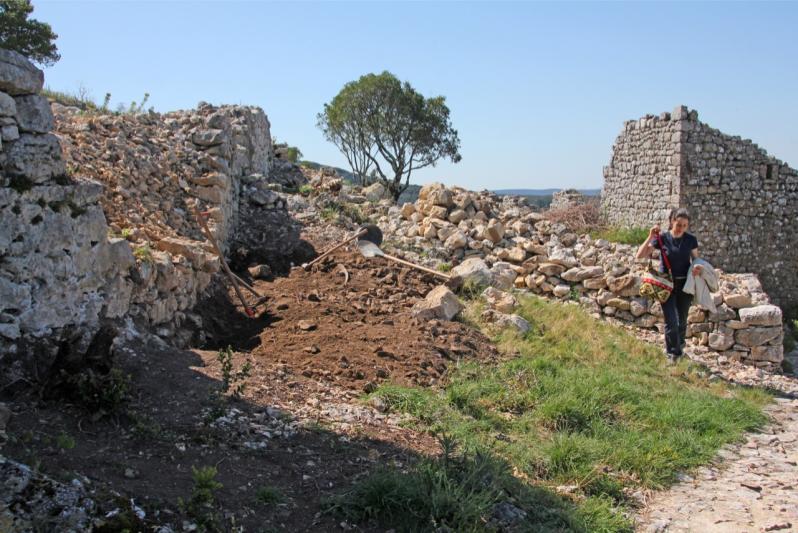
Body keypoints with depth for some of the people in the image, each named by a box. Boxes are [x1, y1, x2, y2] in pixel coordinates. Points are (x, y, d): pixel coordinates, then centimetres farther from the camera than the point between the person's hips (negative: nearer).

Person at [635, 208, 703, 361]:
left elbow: (695, 259, 10)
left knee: (682, 320, 15)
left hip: (685, 285, 2)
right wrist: (650, 237, -22)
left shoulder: (691, 240, -1)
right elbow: (640, 255, -11)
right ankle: (673, 355, 7)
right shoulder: (662, 238, -8)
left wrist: (697, 267, -14)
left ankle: (679, 348, 35)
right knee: (671, 322, -5)